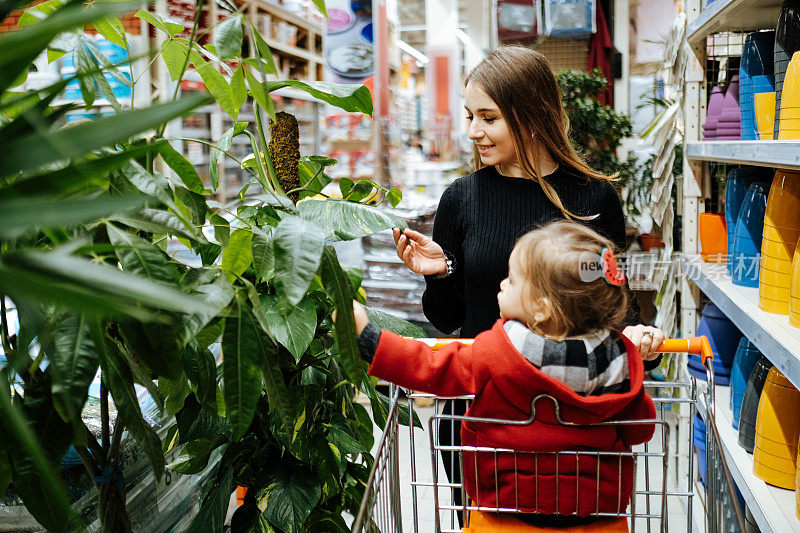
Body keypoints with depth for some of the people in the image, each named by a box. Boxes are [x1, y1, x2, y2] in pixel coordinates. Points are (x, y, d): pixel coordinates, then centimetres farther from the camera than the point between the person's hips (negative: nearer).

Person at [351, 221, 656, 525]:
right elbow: (640, 431, -1)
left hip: (512, 499, -3)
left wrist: (367, 336, -9)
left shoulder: (493, 354, -22)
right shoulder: (620, 357, -12)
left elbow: (432, 370, -15)